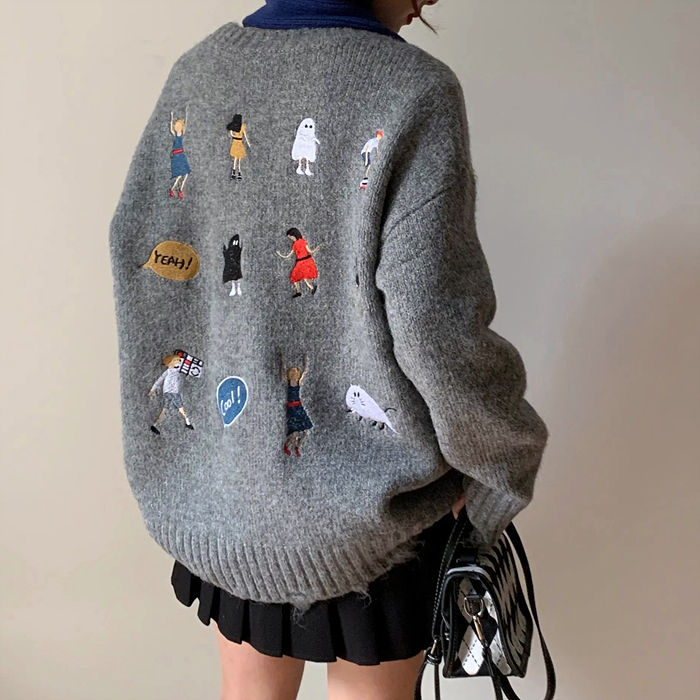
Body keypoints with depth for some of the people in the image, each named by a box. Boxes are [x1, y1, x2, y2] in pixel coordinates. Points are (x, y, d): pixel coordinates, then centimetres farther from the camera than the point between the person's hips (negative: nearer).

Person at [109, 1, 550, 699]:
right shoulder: (414, 91, -17)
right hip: (367, 497, -4)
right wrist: (503, 459, -5)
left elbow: (136, 245, 4)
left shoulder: (196, 70, 1)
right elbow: (435, 328, -22)